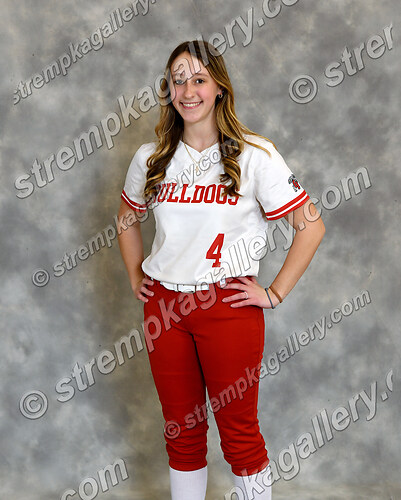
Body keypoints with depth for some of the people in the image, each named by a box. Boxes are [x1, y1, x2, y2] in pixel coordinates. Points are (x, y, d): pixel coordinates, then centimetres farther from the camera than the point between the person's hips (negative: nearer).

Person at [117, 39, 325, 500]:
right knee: (180, 428, 17)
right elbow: (128, 219, 21)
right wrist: (135, 279, 12)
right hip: (164, 305, 4)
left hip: (229, 305, -3)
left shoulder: (254, 156, -7)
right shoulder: (150, 158, 5)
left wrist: (274, 294, -8)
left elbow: (311, 227, -7)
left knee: (238, 430, 9)